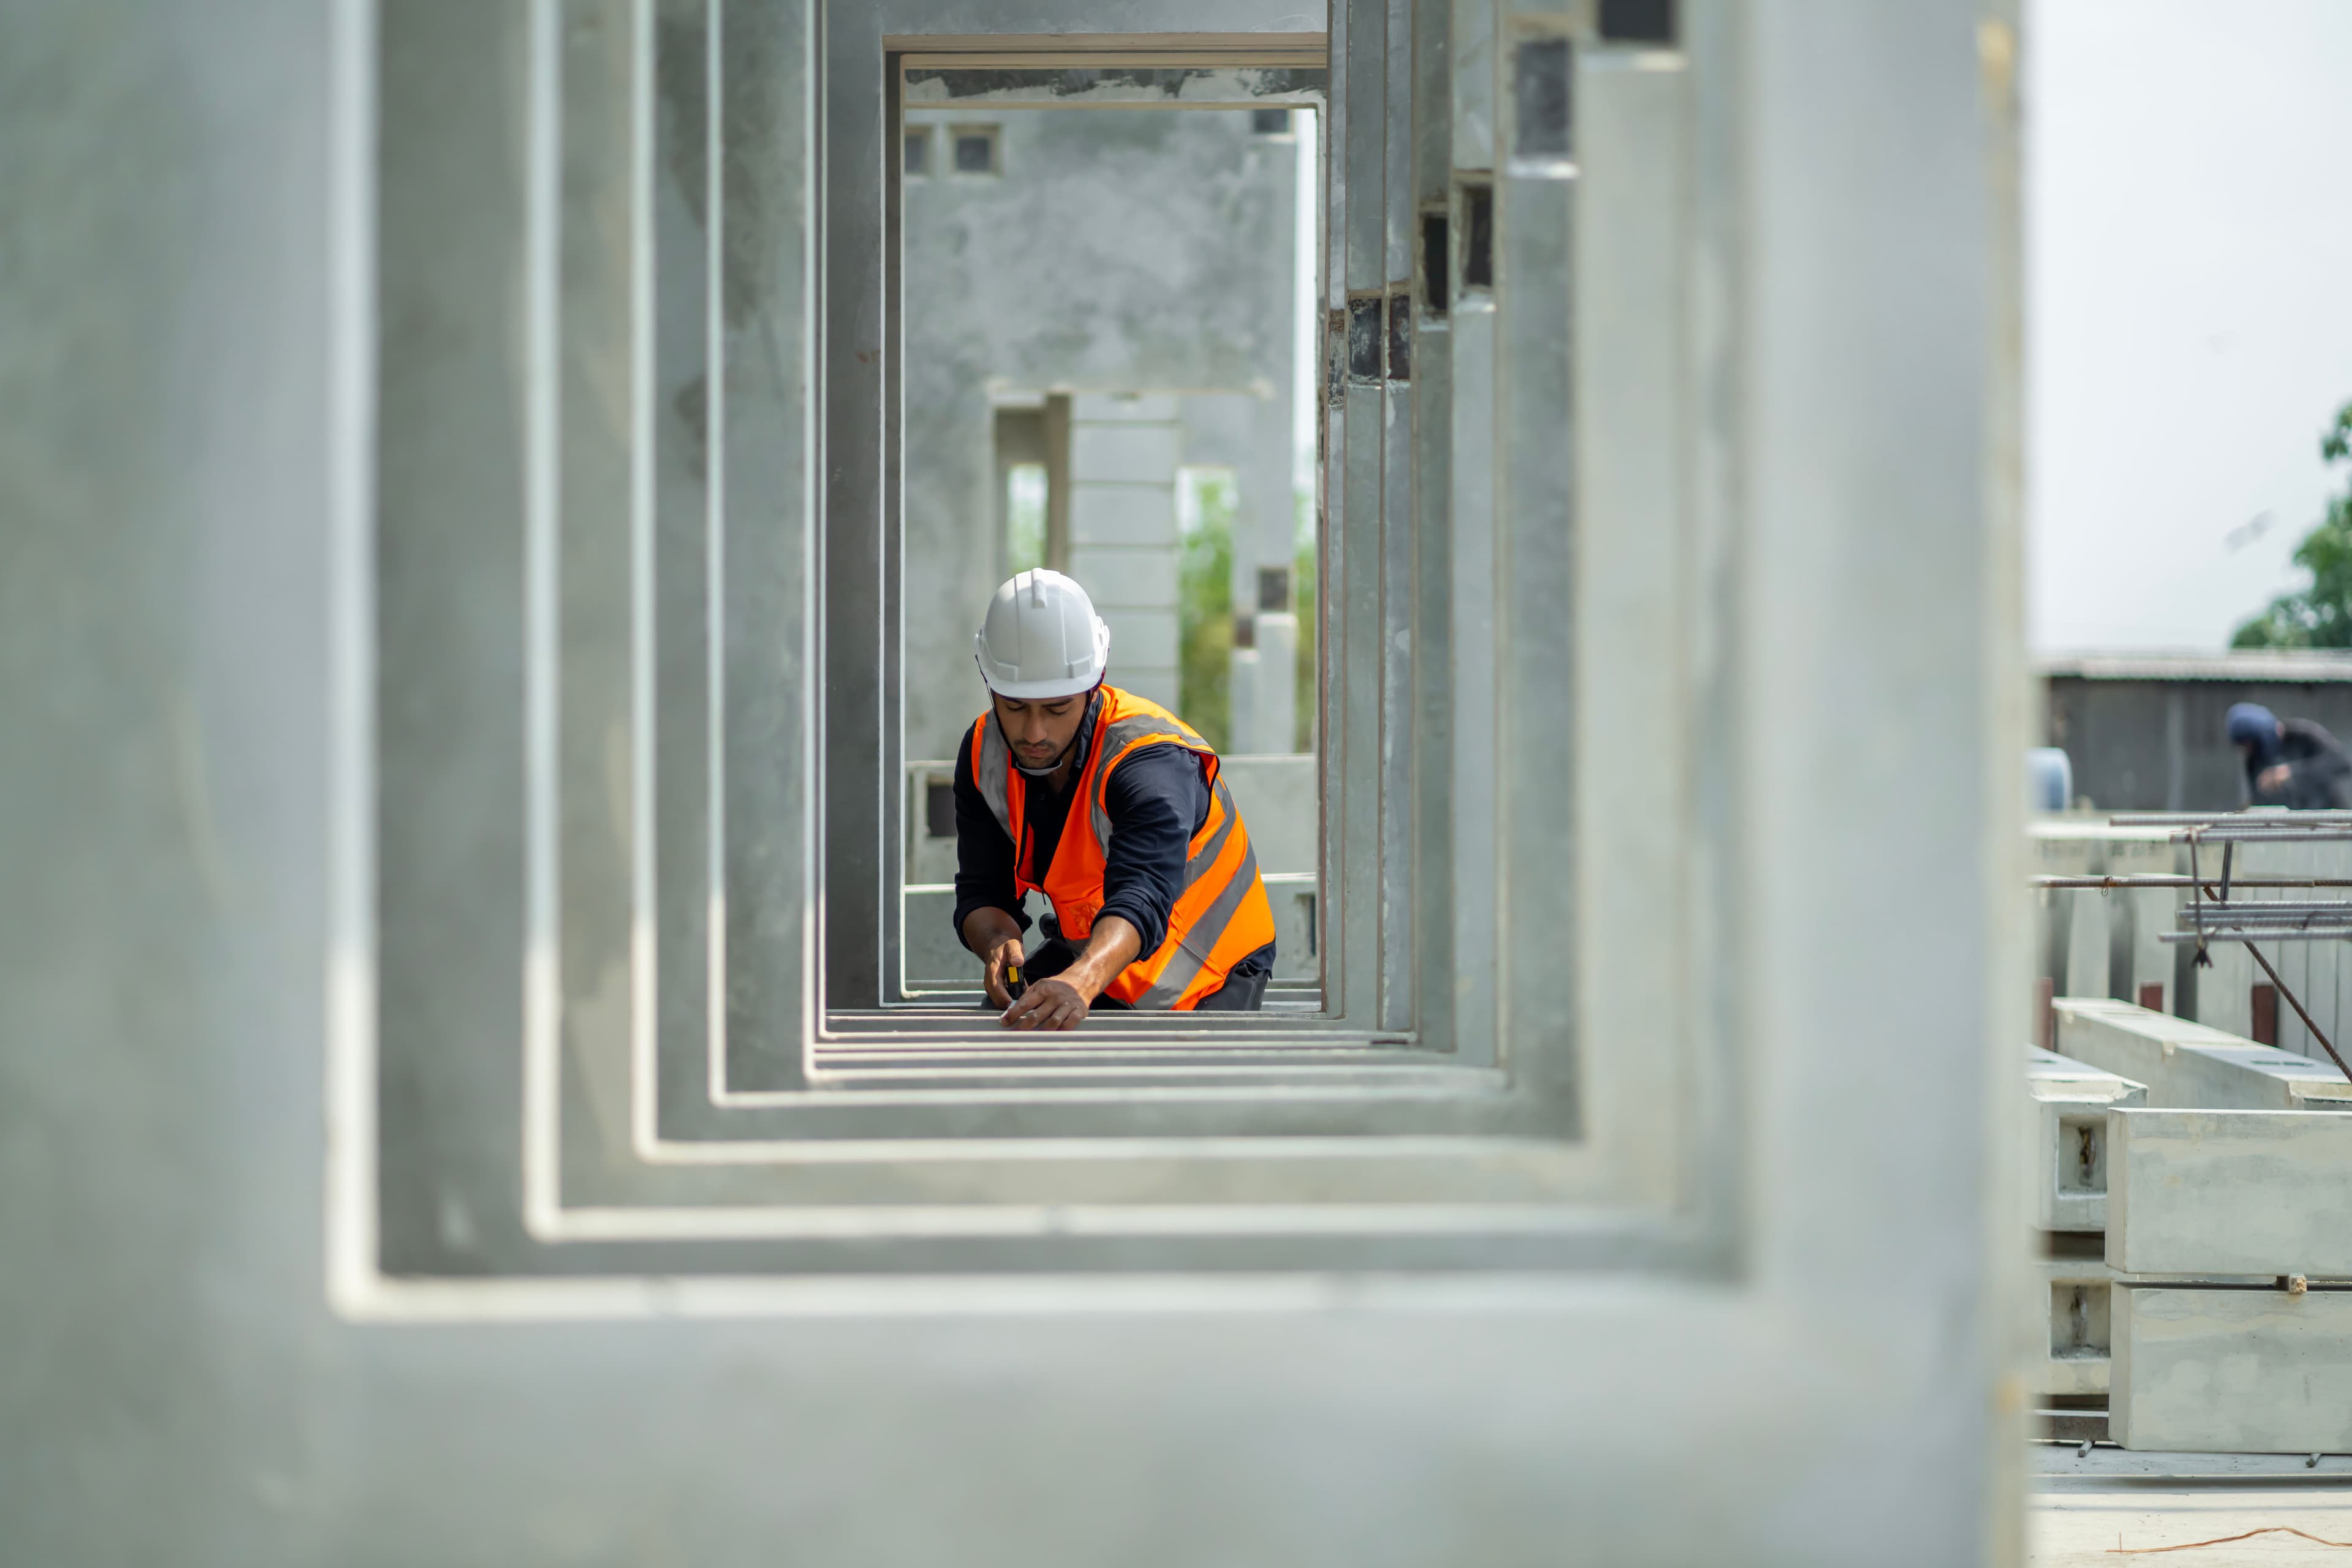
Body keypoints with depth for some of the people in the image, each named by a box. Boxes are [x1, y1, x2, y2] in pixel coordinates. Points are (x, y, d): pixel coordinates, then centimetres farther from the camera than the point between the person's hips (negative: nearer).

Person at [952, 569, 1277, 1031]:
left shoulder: (1152, 763, -34)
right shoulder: (984, 754, -13)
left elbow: (1143, 896, -51)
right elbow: (983, 892, -12)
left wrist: (1080, 985, -71)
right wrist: (999, 942, -38)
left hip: (1210, 974, -4)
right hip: (1089, 954, 5)